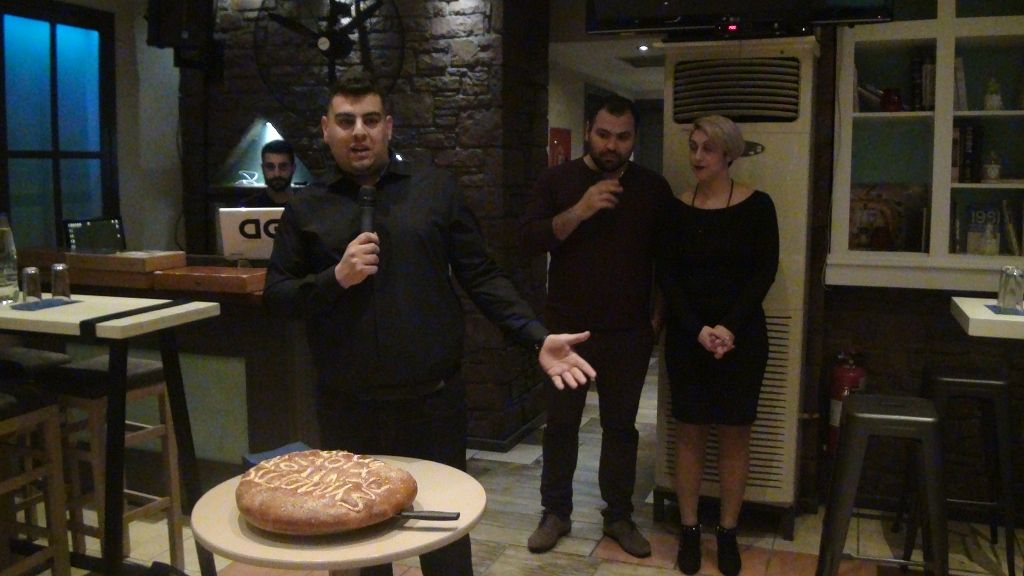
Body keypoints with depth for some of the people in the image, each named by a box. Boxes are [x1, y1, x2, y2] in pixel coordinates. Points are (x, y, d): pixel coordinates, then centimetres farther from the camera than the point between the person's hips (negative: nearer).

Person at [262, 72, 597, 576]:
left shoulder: (435, 188, 3)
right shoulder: (306, 209, 6)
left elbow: (481, 276, 1)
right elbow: (275, 296, 5)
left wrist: (538, 338, -9)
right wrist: (335, 278, -13)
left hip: (433, 400, -1)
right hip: (348, 408, 1)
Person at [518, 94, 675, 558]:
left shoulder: (653, 187, 4)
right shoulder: (558, 180, 0)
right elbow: (528, 240, -10)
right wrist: (579, 211, -22)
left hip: (629, 333, 1)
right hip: (567, 328, -1)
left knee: (621, 426, 10)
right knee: (560, 424, 8)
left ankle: (619, 516, 23)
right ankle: (555, 512, 22)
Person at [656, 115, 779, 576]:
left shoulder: (757, 206, -2)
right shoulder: (677, 209, 3)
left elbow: (764, 273, -5)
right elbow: (666, 276, -1)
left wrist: (731, 327, -14)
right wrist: (697, 329, -13)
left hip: (742, 336, -1)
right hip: (686, 336, 1)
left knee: (734, 435, 5)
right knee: (689, 432, 5)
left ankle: (727, 532, 17)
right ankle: (689, 530, 16)